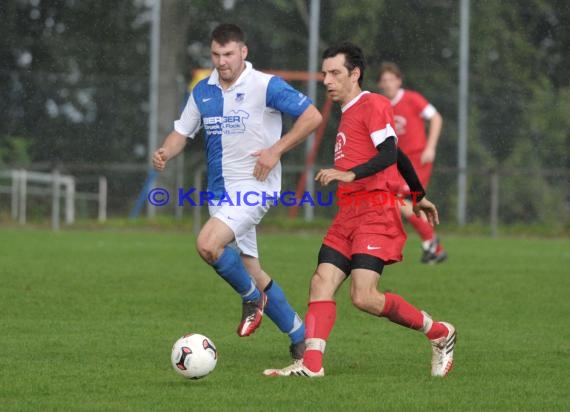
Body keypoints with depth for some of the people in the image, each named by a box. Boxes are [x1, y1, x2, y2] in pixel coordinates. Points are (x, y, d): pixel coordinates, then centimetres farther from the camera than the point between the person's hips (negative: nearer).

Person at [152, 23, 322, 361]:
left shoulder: (266, 86, -10)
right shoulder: (202, 92, 8)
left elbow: (312, 117, -10)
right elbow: (182, 132, 15)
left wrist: (276, 150, -17)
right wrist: (165, 153, -7)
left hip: (253, 185, -7)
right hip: (220, 190, 7)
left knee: (208, 244, -26)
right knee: (251, 272, 9)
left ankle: (252, 297, -1)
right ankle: (300, 336, 21)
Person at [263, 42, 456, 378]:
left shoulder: (374, 105, -5)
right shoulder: (348, 113, 24)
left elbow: (389, 154, -19)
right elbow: (398, 156, 31)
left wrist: (349, 174, -31)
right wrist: (420, 196, 38)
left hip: (375, 213, -9)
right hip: (349, 214, 9)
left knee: (364, 297, -17)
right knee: (322, 284, -6)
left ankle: (440, 334, 1)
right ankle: (311, 364, -12)